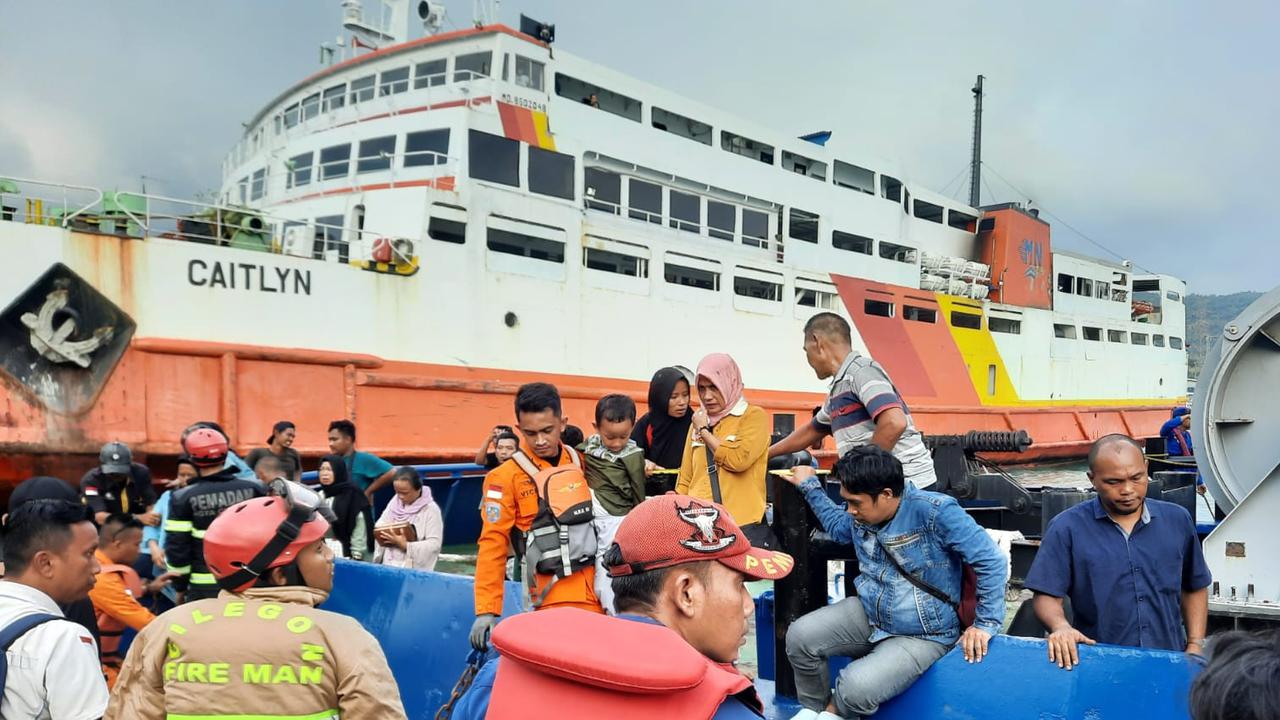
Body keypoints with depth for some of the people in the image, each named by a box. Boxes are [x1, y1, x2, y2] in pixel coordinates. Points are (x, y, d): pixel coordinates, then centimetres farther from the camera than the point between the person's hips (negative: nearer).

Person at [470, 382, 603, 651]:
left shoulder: (580, 462, 8)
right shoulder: (506, 477, -5)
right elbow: (493, 544, -6)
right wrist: (486, 609, -9)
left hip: (597, 590, 4)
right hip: (554, 598, -4)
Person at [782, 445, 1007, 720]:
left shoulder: (935, 512, -27)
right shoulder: (863, 513, -2)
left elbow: (991, 562, -23)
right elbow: (838, 527, 25)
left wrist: (986, 624, -20)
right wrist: (810, 486, 19)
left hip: (921, 635, -7)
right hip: (868, 614, 7)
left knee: (857, 688, -27)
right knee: (800, 636, -11)